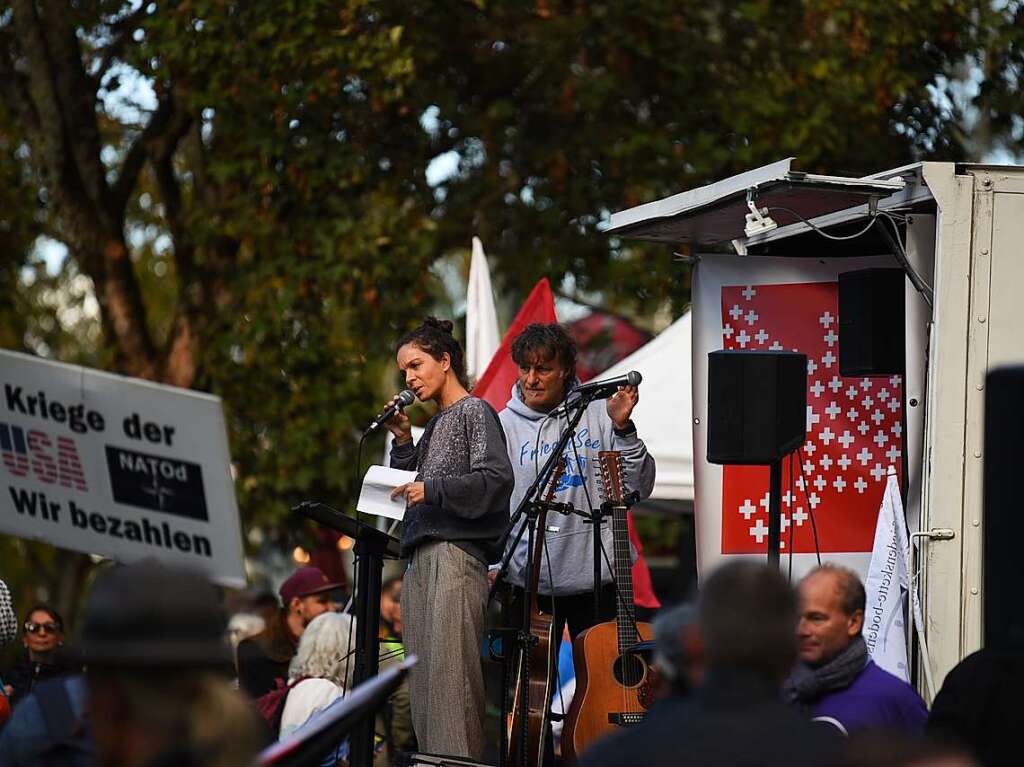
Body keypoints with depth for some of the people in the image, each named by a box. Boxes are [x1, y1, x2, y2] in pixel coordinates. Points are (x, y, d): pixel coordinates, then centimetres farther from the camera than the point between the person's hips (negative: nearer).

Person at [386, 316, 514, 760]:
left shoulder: (475, 412, 1)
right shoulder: (433, 426, 23)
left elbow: (497, 478, -11)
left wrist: (432, 489, -16)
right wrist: (402, 443, 11)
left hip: (456, 553, -8)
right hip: (420, 559, 8)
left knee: (449, 671, -16)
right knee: (422, 680, 2)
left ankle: (459, 760, -19)